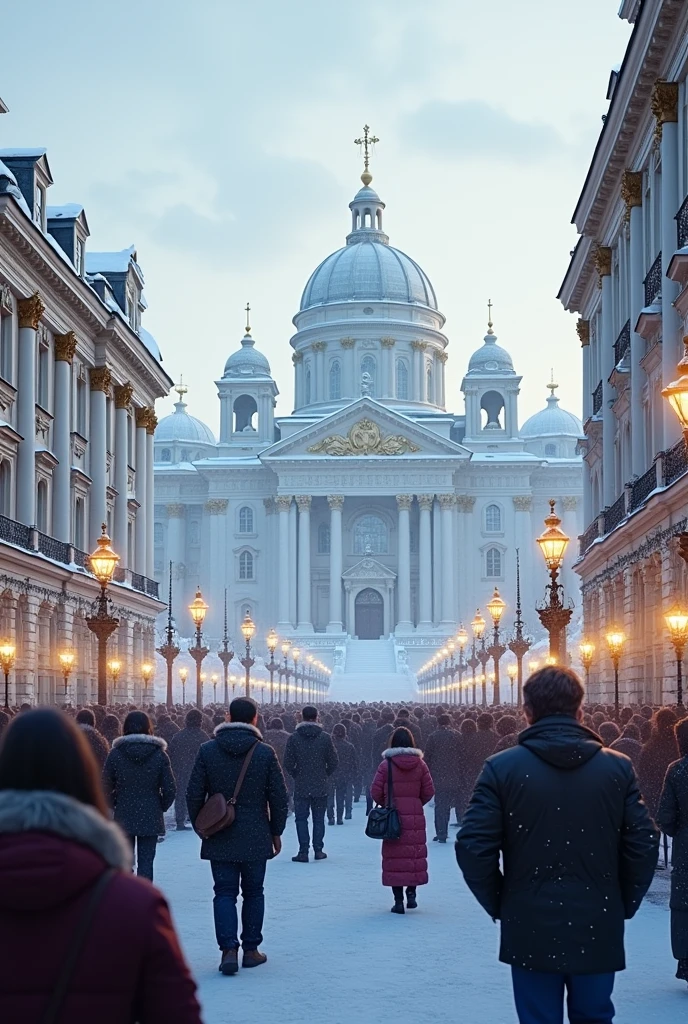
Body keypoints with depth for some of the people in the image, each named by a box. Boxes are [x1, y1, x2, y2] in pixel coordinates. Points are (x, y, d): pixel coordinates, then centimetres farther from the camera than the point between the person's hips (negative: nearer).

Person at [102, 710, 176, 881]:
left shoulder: (116, 754, -4)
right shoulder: (159, 754, -4)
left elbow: (106, 787, -3)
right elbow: (170, 789, -5)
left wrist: (115, 806, 12)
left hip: (123, 817, 0)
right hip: (151, 818, 0)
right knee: (146, 862, 5)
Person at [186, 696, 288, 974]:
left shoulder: (208, 750, -3)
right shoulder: (265, 752, -5)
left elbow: (194, 794, -2)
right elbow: (279, 797, -2)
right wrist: (276, 832, 10)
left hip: (219, 838, 0)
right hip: (256, 837, 0)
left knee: (224, 892, 4)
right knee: (253, 893, 12)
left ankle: (228, 949, -10)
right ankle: (251, 950, 17)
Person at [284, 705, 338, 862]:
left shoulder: (294, 737, -6)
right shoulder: (325, 737, -4)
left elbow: (288, 763, -4)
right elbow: (333, 762, -1)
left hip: (301, 786, -1)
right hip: (320, 786, 1)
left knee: (301, 818, 4)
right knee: (319, 819, 10)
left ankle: (303, 851, -2)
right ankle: (318, 850, 10)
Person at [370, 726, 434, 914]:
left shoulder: (386, 765, -6)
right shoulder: (419, 764, 0)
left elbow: (376, 792, -5)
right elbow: (428, 792, 2)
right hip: (415, 817, 2)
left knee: (394, 856, 2)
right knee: (415, 855, 11)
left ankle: (398, 900, 1)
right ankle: (411, 892, 0)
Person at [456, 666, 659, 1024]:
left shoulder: (502, 767, -6)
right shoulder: (618, 767, -1)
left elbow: (473, 846, -10)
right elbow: (644, 844, -4)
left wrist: (499, 904, 4)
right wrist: (623, 904, 8)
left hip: (531, 928, -1)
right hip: (598, 928, 2)